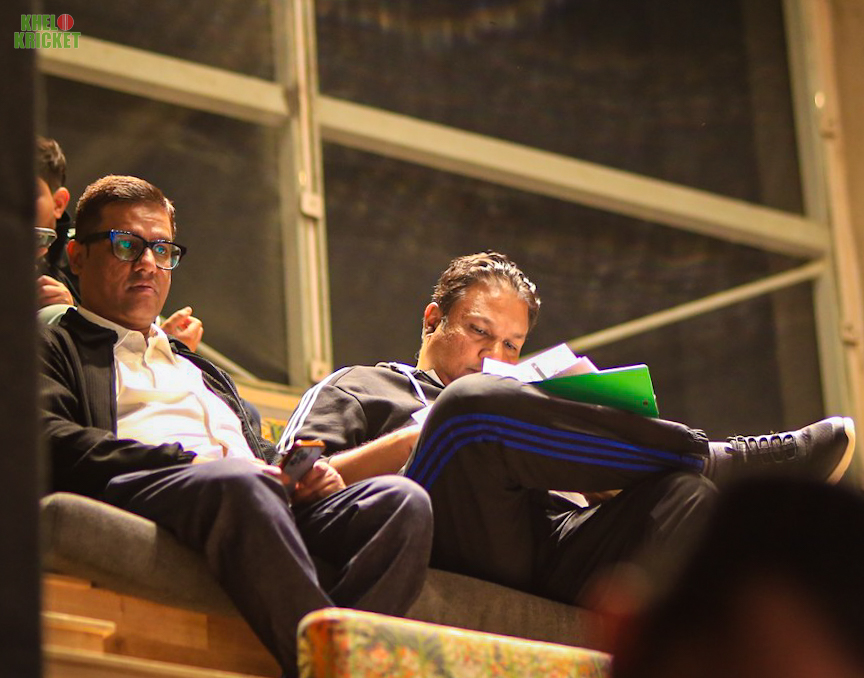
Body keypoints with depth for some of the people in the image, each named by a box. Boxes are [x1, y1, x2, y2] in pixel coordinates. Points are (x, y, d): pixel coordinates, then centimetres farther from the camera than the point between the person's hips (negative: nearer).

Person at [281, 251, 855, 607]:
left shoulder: (511, 410, 41)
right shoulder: (357, 387, 30)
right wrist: (419, 437, 1)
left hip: (551, 569, 4)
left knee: (682, 490, -22)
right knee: (474, 405, -30)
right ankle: (721, 459, -18)